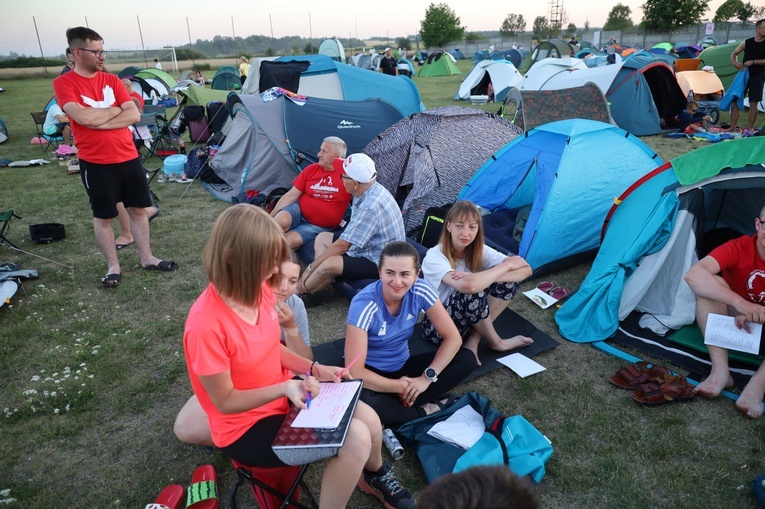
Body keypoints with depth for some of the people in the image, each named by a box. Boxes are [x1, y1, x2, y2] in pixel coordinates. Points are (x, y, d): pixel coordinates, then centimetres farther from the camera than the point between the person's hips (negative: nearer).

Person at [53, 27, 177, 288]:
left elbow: (134, 115, -5)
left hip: (129, 157, 5)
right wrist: (116, 109, -8)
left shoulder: (112, 80, 6)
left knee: (138, 209, 12)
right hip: (95, 163, -4)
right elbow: (83, 117, -22)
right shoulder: (64, 83, -6)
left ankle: (147, 258, 25)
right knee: (103, 216, 7)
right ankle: (113, 266, 20)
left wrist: (100, 122, -15)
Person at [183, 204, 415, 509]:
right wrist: (285, 387, -31)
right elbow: (225, 401, -20)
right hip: (245, 426, -6)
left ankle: (374, 474, 31)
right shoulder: (206, 324, -31)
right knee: (356, 439, -19)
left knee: (368, 421, -4)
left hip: (282, 396, 6)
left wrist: (313, 369, -6)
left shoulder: (260, 290, -11)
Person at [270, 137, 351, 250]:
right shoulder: (311, 169, 1)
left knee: (290, 241, -28)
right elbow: (291, 195, 1)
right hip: (299, 211, 3)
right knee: (281, 221, -32)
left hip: (319, 227, -3)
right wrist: (270, 217, -3)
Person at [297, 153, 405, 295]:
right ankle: (316, 292, 1)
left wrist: (311, 267, -16)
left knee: (329, 264, -31)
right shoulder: (369, 190, -2)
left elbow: (342, 246, -25)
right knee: (322, 238, 14)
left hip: (378, 262, -11)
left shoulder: (370, 207, -30)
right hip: (368, 247, 11)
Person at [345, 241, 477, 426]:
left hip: (402, 367, 4)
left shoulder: (420, 291, -16)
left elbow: (453, 338, -12)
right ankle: (424, 411, -11)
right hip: (371, 374, -4)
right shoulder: (364, 305, -28)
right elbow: (354, 371, -28)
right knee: (361, 405, -38)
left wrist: (427, 377, -22)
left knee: (466, 359, -12)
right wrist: (401, 387, -21)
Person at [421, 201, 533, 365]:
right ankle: (496, 343, -6)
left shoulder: (480, 250, -7)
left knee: (509, 280, -13)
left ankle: (473, 341, -9)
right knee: (473, 293, -34)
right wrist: (507, 264, -28)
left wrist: (479, 277, -31)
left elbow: (526, 270, -16)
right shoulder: (434, 257, -25)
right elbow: (468, 286, -43)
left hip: (469, 319, 6)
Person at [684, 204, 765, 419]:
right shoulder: (738, 248, -20)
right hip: (733, 320, -1)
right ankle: (720, 372, -34)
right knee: (709, 284, -29)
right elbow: (693, 275, -38)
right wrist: (740, 302, -48)